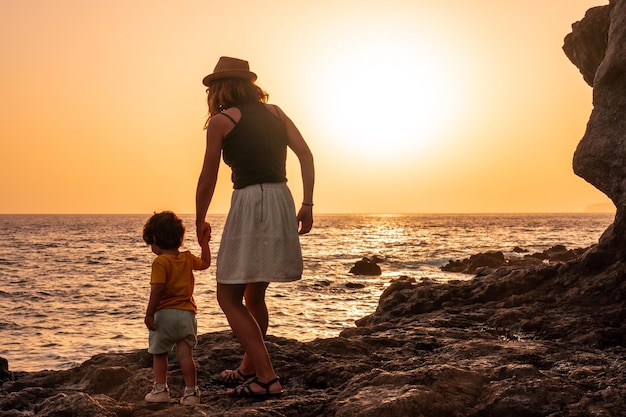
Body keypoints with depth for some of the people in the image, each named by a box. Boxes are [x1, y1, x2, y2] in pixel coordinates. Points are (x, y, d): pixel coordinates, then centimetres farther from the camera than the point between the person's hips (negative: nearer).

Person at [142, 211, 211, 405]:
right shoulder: (188, 258, 8)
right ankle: (191, 391, 1)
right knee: (185, 353, 3)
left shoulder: (160, 262, -11)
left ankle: (161, 389, 19)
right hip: (186, 313, 4)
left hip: (164, 314, -4)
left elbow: (157, 289, -20)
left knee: (159, 354, 14)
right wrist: (204, 243, 36)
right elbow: (205, 263, 27)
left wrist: (149, 313, -17)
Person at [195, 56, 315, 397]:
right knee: (254, 295, 21)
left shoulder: (221, 120, 0)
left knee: (229, 296, 3)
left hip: (249, 203, -6)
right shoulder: (275, 112, 15)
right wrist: (307, 205, 5)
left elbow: (208, 180, 2)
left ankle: (267, 378, -5)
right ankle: (248, 369, 33)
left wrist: (200, 222, 15)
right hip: (281, 201, 7)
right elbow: (306, 155, 5)